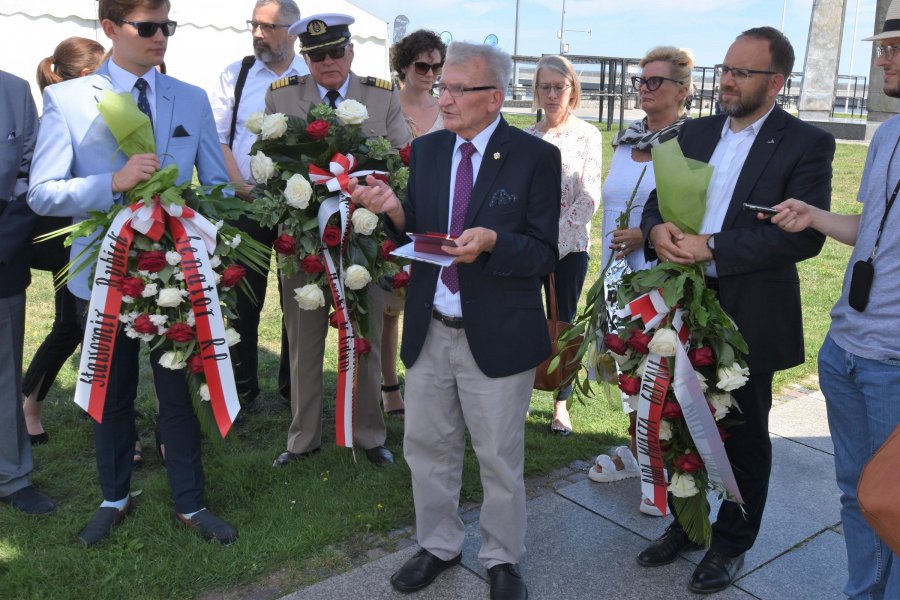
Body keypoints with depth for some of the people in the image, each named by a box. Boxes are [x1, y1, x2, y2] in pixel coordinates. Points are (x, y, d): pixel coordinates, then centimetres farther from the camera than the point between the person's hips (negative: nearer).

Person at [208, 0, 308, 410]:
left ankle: (295, 388, 21)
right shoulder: (235, 76, 7)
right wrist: (240, 187, -11)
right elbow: (216, 138, 2)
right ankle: (242, 388, 18)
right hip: (245, 204, 1)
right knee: (243, 299, 5)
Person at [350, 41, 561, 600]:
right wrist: (395, 211, -13)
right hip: (429, 330, 5)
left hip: (497, 336, -4)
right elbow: (417, 236, 7)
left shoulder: (535, 157, -9)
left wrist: (492, 241, -28)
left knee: (500, 458, 11)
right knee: (427, 448, 17)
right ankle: (439, 545, 40)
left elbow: (545, 254, -10)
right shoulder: (426, 150, 5)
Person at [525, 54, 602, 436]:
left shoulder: (587, 135, -1)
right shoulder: (526, 138, 8)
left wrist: (555, 239, -14)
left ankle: (561, 403, 19)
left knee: (563, 323, 6)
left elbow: (589, 197, -7)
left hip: (569, 246, -2)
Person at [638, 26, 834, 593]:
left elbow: (807, 233, -19)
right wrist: (657, 227, -15)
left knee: (745, 435, 12)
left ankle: (732, 542, 31)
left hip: (749, 316, -5)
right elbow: (660, 195, 9)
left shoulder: (807, 142, -9)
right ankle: (686, 522, 37)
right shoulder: (696, 132, 8)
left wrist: (712, 246, -24)